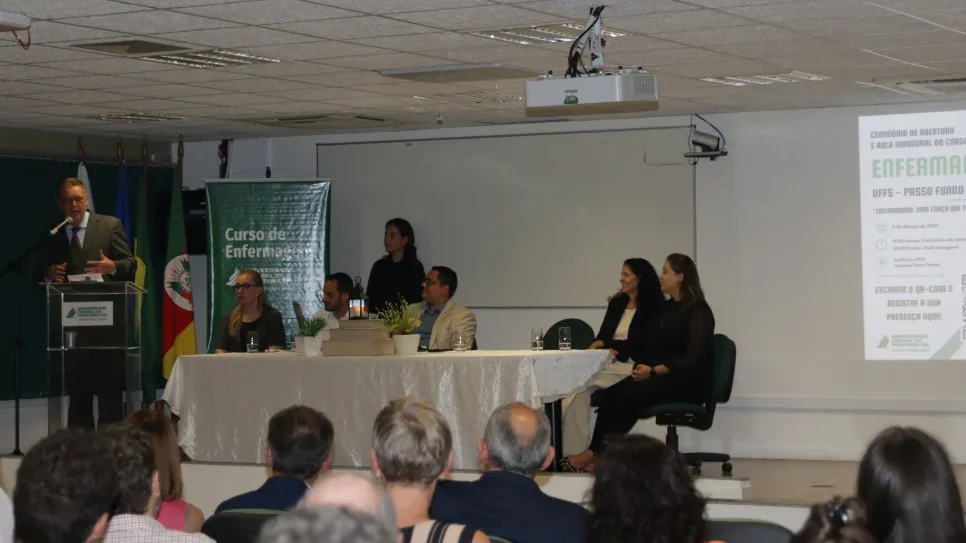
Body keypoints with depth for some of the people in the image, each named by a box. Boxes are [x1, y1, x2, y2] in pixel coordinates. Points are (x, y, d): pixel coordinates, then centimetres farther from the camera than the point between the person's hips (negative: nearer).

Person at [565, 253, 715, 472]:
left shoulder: (698, 311, -9)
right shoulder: (667, 308, 16)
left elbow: (693, 358, -19)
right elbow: (651, 347, 14)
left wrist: (654, 371, -25)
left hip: (689, 383, -8)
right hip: (663, 378, 8)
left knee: (632, 394, -28)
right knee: (612, 393, -18)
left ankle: (596, 452, -22)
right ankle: (597, 453, -28)